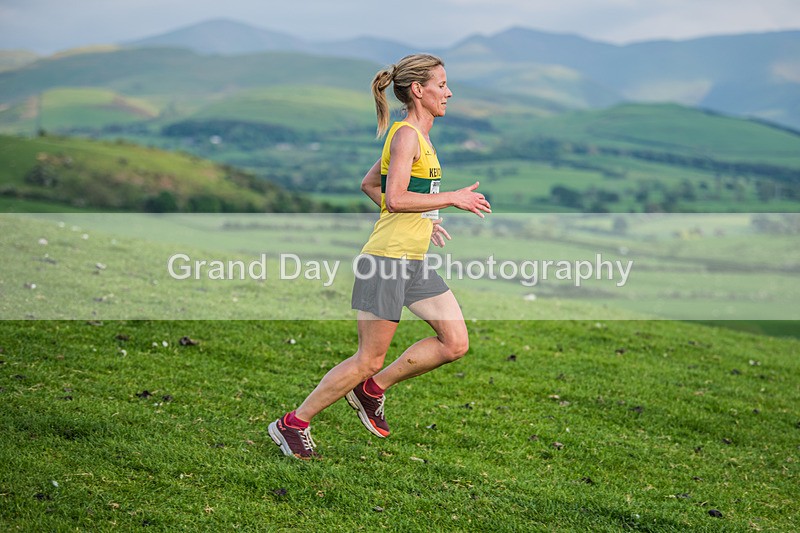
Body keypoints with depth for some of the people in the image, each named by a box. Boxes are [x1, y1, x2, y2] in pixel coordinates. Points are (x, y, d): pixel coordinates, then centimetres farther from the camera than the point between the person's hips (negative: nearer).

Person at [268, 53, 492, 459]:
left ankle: (372, 390, 17)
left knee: (456, 343, 4)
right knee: (369, 359, -3)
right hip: (387, 259, -10)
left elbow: (369, 184, 23)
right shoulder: (406, 134, -13)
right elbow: (395, 198, -24)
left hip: (414, 263, 10)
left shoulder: (417, 135, 16)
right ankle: (294, 423, 11)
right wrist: (453, 198, -17)